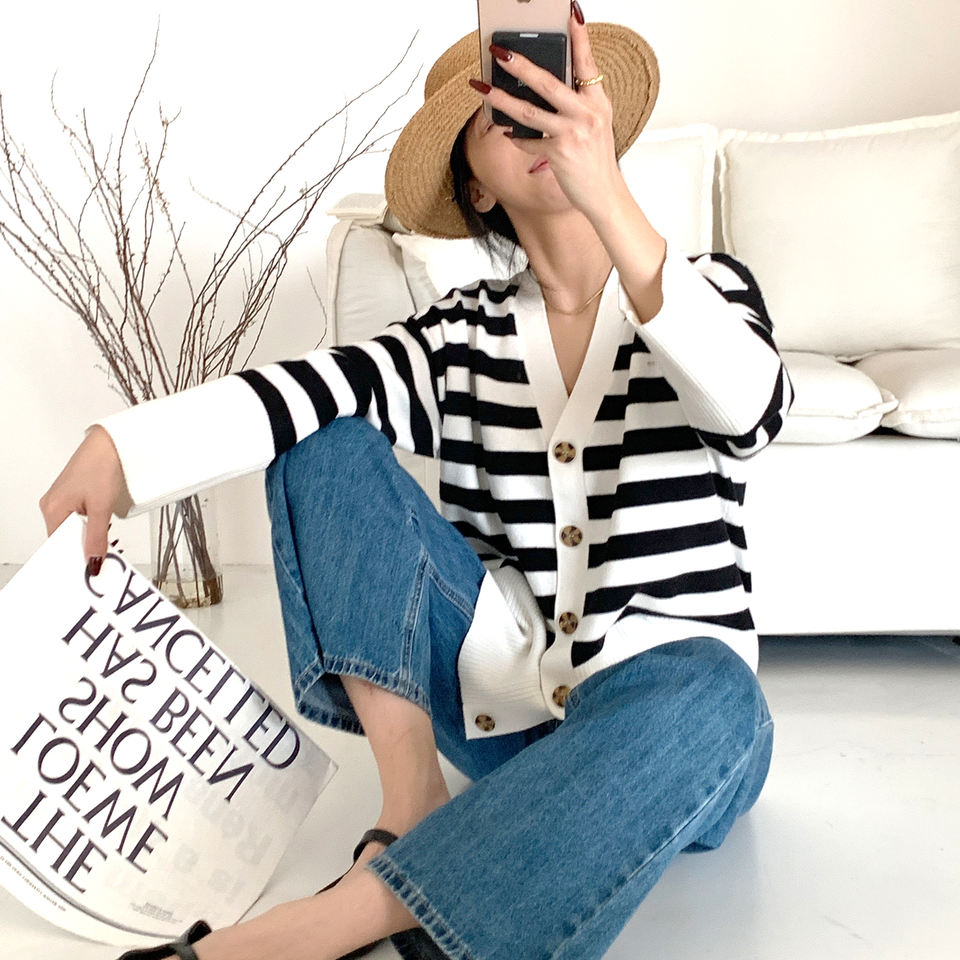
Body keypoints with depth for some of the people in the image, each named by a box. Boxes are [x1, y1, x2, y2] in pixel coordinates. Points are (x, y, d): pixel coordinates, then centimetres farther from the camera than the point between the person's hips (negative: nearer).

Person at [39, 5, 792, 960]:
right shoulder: (468, 333, 6)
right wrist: (119, 448, -30)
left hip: (669, 698, -2)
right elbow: (317, 384, -14)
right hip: (501, 698, 3)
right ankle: (411, 807, -19)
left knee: (705, 704, -39)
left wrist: (606, 197, -37)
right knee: (327, 444, -9)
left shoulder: (709, 287, 0)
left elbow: (752, 407, -25)